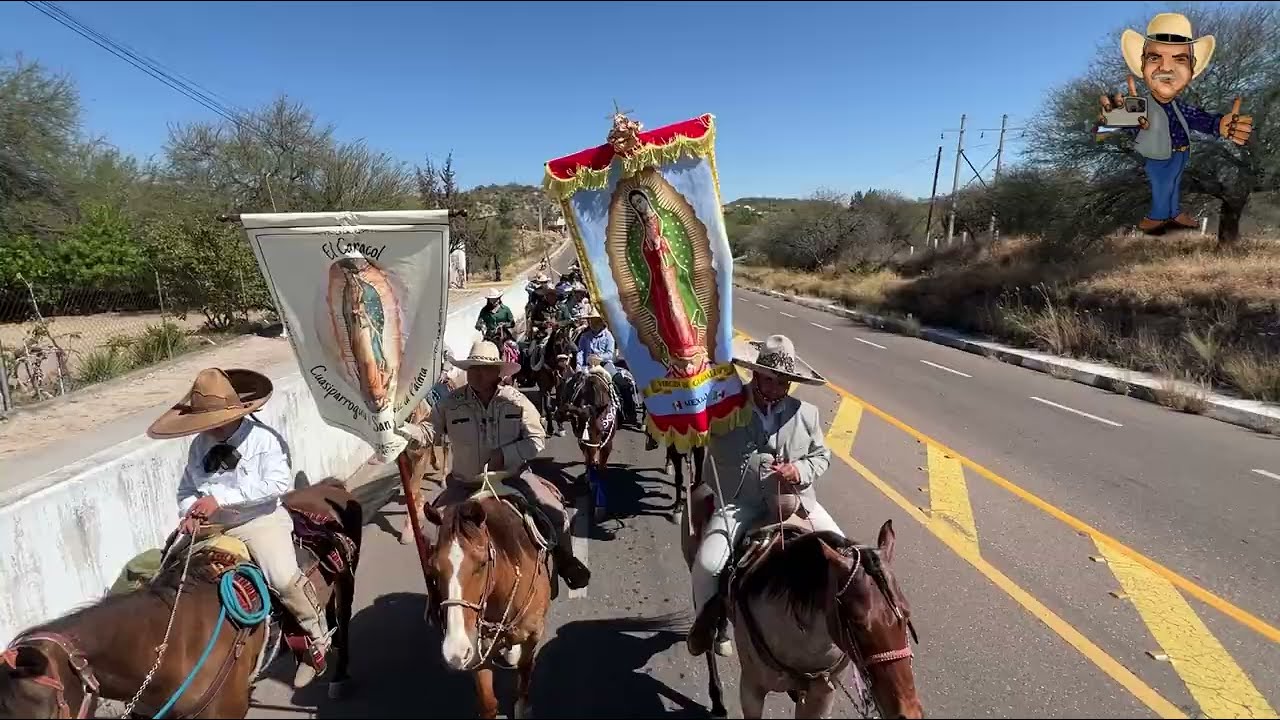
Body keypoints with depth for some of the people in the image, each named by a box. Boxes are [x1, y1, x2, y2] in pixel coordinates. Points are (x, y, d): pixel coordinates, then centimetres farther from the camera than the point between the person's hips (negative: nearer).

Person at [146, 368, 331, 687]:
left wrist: (221, 498, -25)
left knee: (284, 579, -22)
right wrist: (190, 512, -10)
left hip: (260, 519, -6)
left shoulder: (265, 439, -11)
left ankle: (318, 638, 0)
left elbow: (276, 483, -22)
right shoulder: (199, 445, 5)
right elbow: (186, 489, 14)